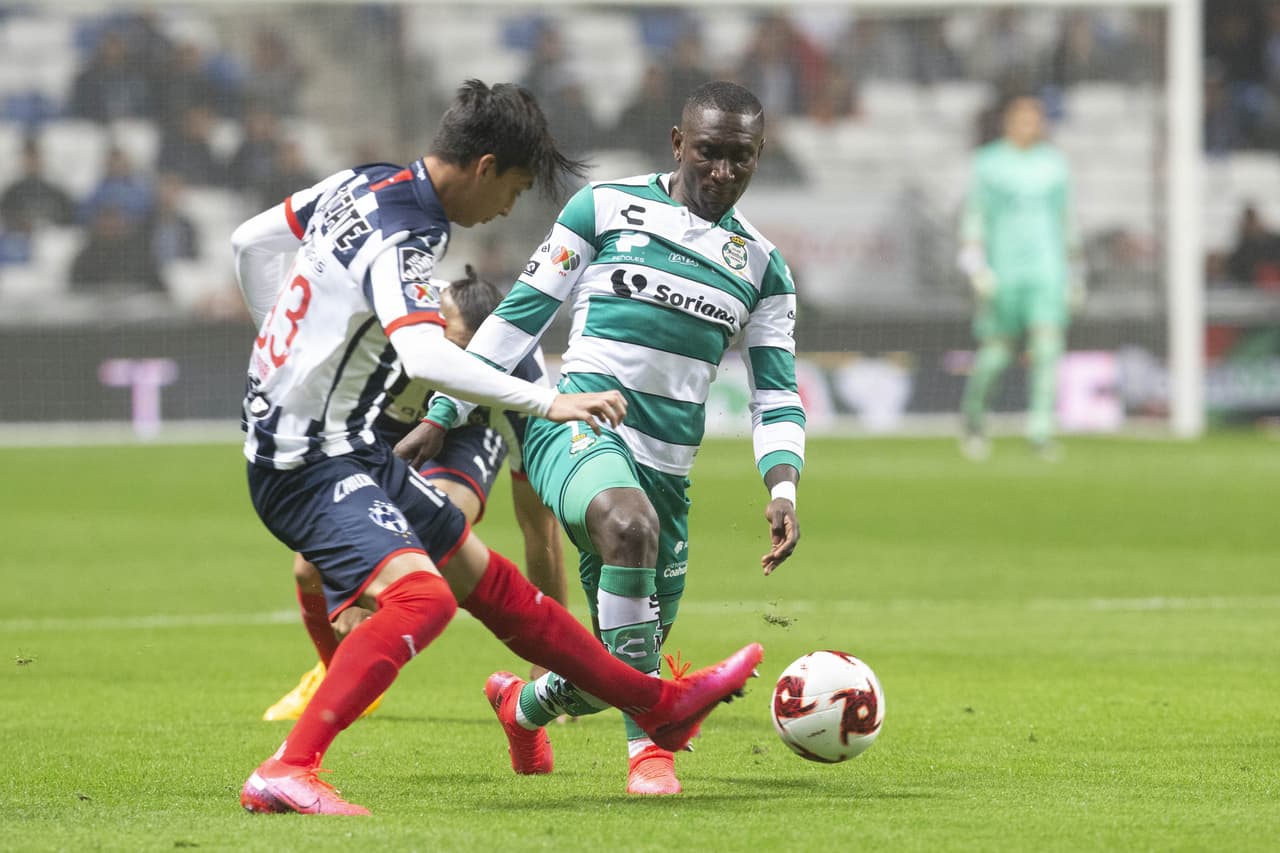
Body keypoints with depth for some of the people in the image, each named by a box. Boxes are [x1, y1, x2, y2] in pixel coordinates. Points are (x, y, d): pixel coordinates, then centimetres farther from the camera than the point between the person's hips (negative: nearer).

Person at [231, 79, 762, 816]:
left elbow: (251, 242, 22)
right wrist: (547, 402, -36)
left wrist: (290, 355, 29)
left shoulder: (361, 185, 8)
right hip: (312, 467, -10)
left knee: (491, 581, 17)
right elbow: (426, 357, -39)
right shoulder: (402, 236, -22)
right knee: (421, 596, -31)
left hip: (352, 451, 10)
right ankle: (287, 773, -35)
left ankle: (660, 706, 27)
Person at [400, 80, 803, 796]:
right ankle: (649, 746, -32)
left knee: (618, 669, 7)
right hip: (576, 423, -5)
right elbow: (521, 315, 5)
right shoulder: (606, 208, 2)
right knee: (629, 522, -40)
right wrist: (441, 418, 3)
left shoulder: (761, 266, 12)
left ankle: (524, 705, 44)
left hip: (667, 467, 5)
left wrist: (784, 489, -7)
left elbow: (777, 394, 11)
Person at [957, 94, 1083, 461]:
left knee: (1048, 345, -15)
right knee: (994, 352, 3)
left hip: (1048, 271, 2)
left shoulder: (1055, 163, 11)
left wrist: (1074, 276, 19)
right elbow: (974, 218, -2)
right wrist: (977, 268, -14)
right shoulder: (988, 163, 2)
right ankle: (973, 422, 27)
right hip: (1002, 274, -2)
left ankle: (1041, 430, -16)